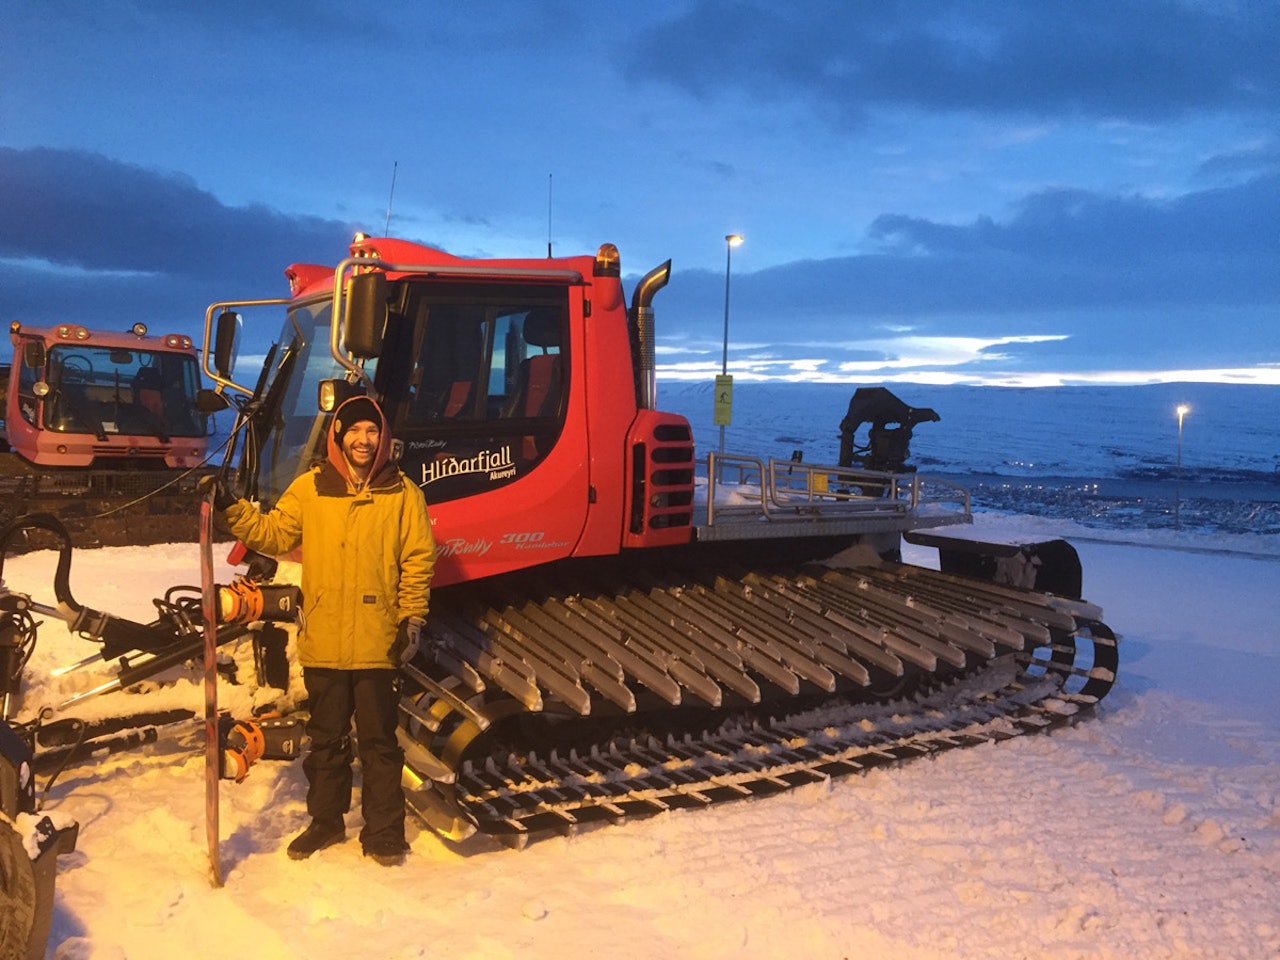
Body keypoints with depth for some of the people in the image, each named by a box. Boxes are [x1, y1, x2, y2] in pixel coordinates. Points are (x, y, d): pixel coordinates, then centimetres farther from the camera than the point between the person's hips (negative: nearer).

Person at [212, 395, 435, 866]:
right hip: (322, 643, 2)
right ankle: (325, 821, 32)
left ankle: (383, 831, 20)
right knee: (326, 738, 16)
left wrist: (412, 618, -4)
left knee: (378, 740, 7)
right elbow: (273, 533, 6)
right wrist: (232, 509, -6)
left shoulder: (402, 492, -1)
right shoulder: (309, 488, 3)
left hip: (378, 644, -2)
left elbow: (418, 561, 0)